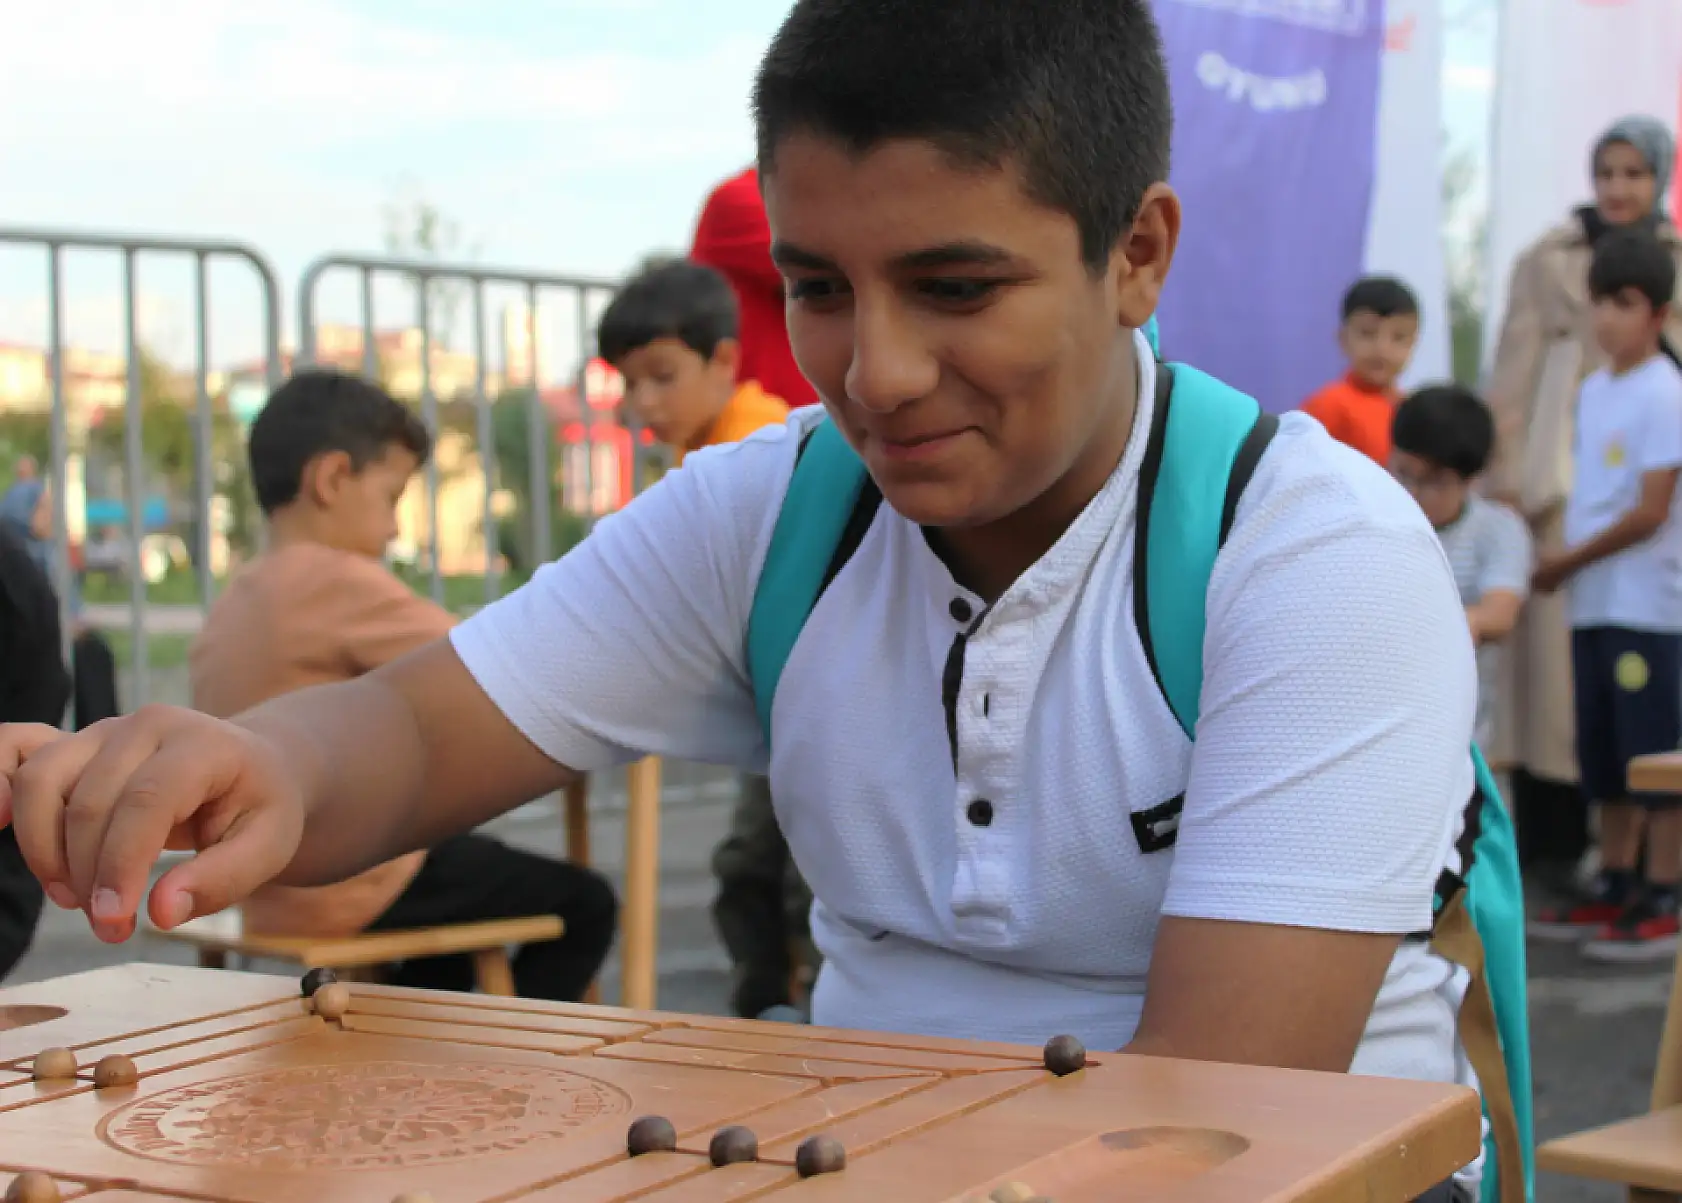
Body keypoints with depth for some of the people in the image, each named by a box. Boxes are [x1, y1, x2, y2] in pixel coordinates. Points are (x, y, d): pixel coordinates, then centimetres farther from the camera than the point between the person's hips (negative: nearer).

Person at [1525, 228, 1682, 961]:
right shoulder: (1594, 391, 13)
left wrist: (1567, 563, -8)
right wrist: (1565, 567, 4)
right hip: (1593, 604, 8)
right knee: (1602, 755, 13)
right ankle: (1615, 887, 23)